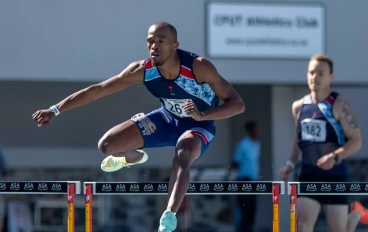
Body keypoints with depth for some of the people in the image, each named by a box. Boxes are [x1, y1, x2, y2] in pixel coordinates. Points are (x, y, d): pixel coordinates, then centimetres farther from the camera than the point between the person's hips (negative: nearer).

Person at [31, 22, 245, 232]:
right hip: (166, 119, 4)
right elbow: (96, 90, -15)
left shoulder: (199, 67, -33)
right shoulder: (142, 70, -22)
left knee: (182, 158, -39)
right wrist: (55, 110, -19)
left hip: (199, 125, -4)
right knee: (107, 145, -5)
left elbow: (237, 104, -30)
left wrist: (202, 115, -47)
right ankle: (135, 157, 32)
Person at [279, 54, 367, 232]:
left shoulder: (340, 106, -10)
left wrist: (335, 157, -28)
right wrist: (291, 163, 9)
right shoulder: (299, 107, 5)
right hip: (308, 176, 4)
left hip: (335, 177, -4)